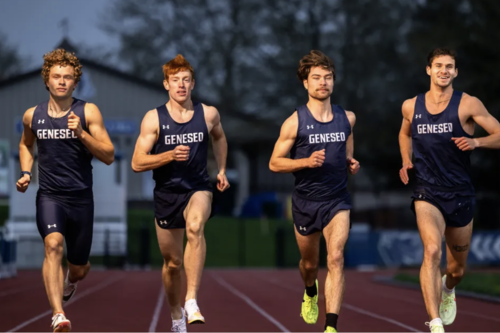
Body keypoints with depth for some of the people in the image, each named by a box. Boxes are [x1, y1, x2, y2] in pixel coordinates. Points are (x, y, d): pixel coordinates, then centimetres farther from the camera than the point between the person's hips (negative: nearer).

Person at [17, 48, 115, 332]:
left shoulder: (88, 112, -3)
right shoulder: (32, 116, 4)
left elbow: (109, 156, -8)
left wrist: (81, 133, -21)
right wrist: (26, 173, 9)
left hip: (81, 197, 0)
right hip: (49, 196, 0)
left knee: (79, 269, 11)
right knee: (53, 244, -29)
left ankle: (70, 281, 51)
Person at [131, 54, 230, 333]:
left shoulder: (208, 114, 0)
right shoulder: (154, 119, -6)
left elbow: (219, 137, 24)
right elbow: (137, 163, -9)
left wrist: (222, 170, 17)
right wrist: (169, 155, -22)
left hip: (198, 189, -1)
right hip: (167, 194, 1)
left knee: (195, 228, -35)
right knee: (172, 262, 10)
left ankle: (192, 301, -38)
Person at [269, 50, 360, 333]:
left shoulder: (347, 118, 2)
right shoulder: (295, 122, -8)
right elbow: (274, 163, -5)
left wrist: (352, 164, -3)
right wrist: (307, 162, -21)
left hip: (337, 199, 0)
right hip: (306, 201, 0)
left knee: (336, 259, -18)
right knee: (310, 262, 17)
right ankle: (311, 294, 54)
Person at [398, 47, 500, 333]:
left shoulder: (468, 104, -5)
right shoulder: (411, 106, 4)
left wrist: (475, 142, -25)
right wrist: (406, 162, 9)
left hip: (461, 194, 0)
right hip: (427, 193, 0)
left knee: (458, 269, 15)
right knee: (432, 251, -27)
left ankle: (448, 288, 53)